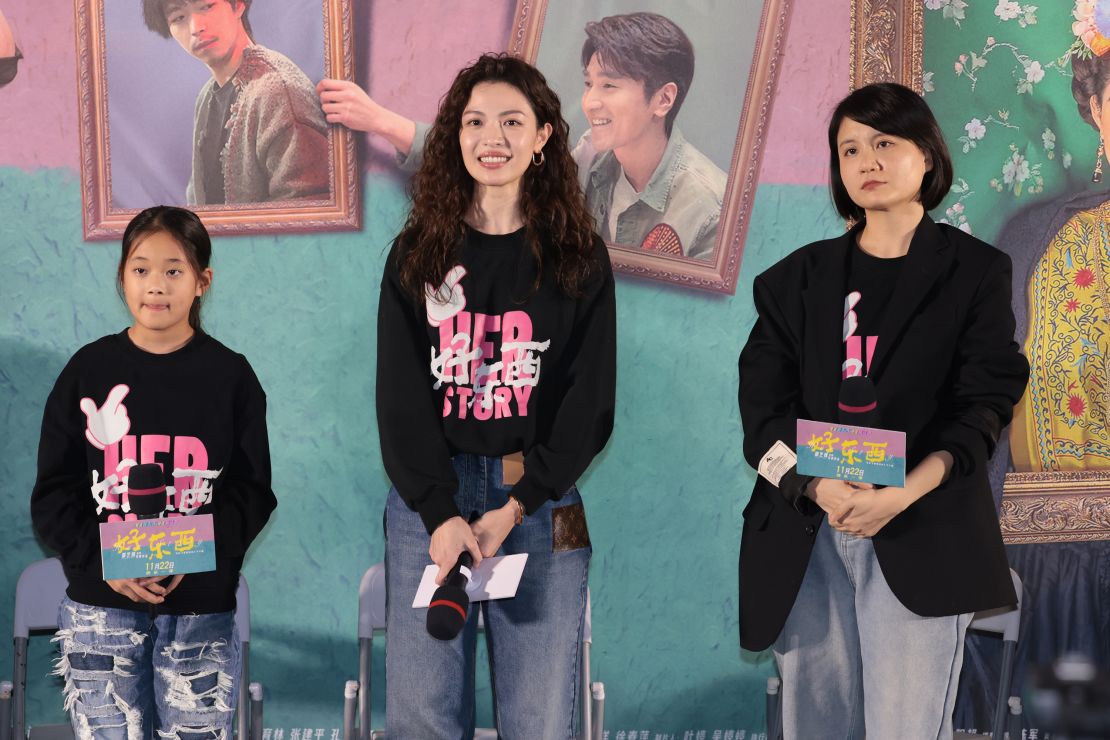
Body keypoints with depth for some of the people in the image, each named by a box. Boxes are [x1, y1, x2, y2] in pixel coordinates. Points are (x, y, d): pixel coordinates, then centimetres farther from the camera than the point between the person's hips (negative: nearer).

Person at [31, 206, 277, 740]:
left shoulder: (230, 375, 2)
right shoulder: (88, 370, 4)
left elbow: (252, 492, 0)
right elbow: (52, 496, 4)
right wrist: (102, 562, -13)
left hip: (201, 608, 0)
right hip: (100, 605, 1)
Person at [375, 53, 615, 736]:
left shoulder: (579, 257, 6)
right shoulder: (418, 252, 8)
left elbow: (590, 402, 1)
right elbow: (401, 395, 2)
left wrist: (517, 507, -9)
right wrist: (441, 512, -10)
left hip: (539, 498, 0)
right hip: (429, 496, 1)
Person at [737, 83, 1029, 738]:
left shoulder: (973, 271, 7)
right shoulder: (800, 278, 14)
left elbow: (984, 406, -3)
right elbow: (763, 403, 3)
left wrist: (901, 496, -18)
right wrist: (820, 487, -16)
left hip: (921, 535, -3)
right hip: (806, 536, 3)